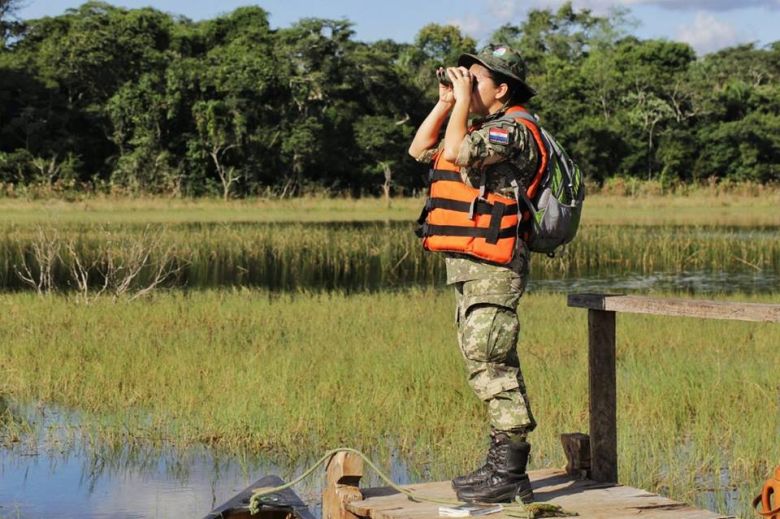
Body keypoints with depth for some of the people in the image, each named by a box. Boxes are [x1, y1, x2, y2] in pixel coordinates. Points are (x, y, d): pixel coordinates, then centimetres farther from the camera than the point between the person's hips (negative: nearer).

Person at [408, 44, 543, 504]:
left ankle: (511, 474, -13)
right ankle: (504, 461, 17)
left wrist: (464, 100, -13)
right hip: (471, 267, 11)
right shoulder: (484, 129, 20)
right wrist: (446, 102, 13)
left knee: (489, 361, -13)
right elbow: (421, 150, 22)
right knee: (489, 361, 12)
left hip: (494, 267, -11)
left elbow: (455, 152, -26)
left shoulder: (513, 128, -11)